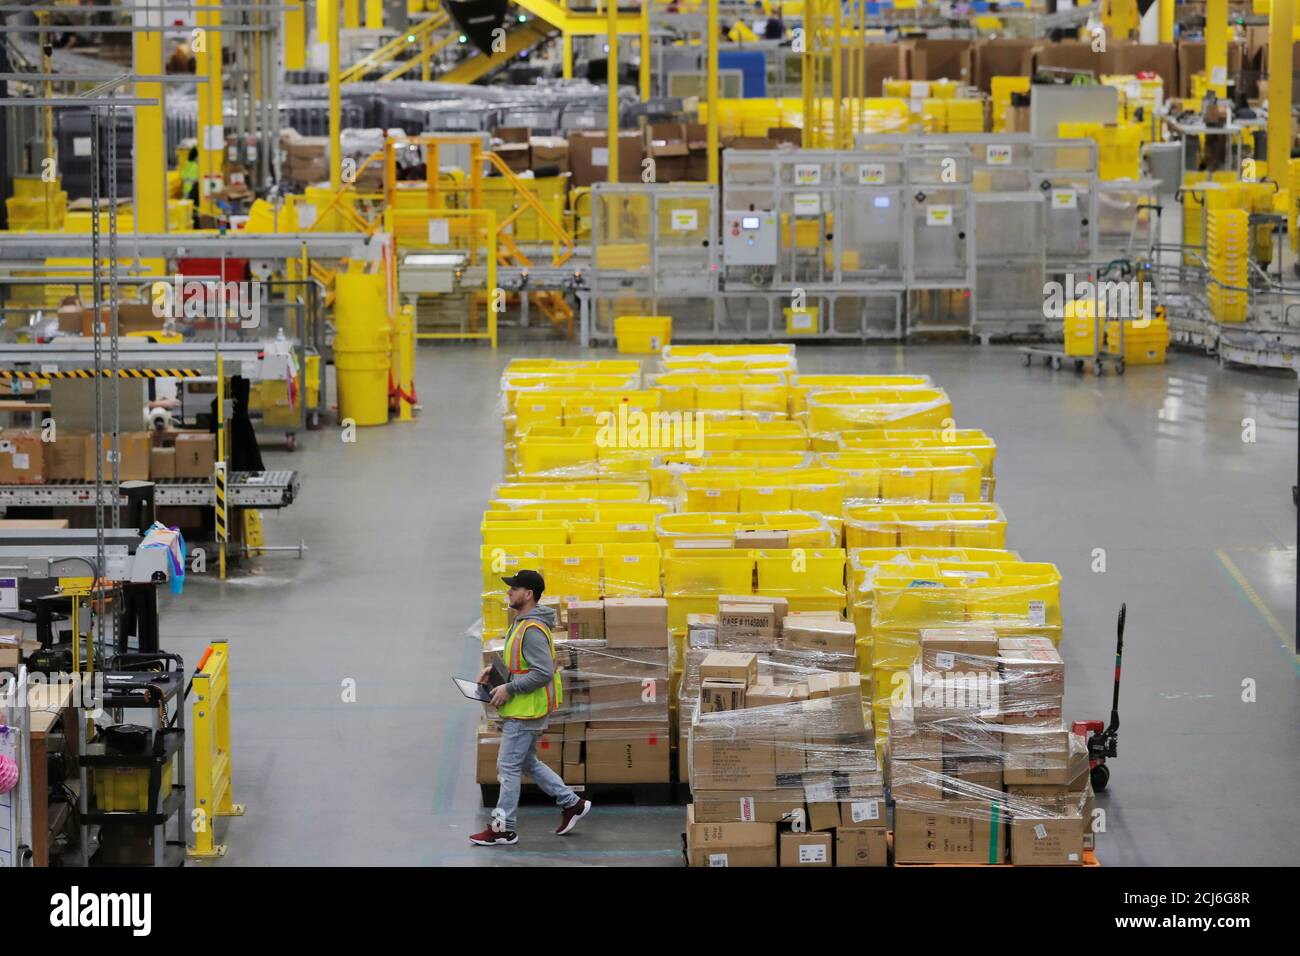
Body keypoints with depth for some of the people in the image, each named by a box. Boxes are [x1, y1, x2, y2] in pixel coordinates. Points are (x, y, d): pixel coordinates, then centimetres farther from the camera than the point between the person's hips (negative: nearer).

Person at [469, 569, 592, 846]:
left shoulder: (532, 630, -23)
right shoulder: (522, 623, 10)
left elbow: (543, 672, -27)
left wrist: (509, 688, -22)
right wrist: (494, 668, 11)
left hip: (526, 710, -11)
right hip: (521, 709, 11)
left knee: (508, 767, -3)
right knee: (527, 763, 20)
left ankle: (503, 829, 4)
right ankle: (572, 803, 27)